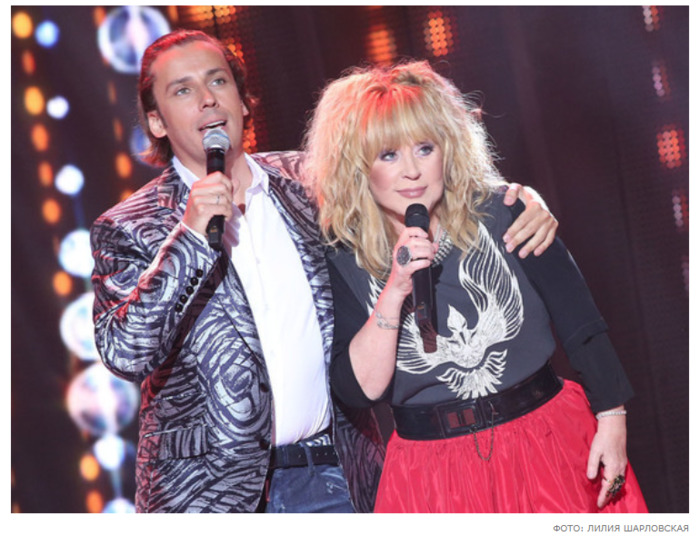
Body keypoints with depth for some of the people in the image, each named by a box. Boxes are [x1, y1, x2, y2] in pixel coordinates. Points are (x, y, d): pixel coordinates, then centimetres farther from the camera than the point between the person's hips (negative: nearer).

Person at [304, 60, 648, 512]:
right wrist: (394, 293, -21)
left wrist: (611, 418, -2)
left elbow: (582, 327, 1)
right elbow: (359, 390, -12)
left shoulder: (502, 215, -5)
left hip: (548, 442, 1)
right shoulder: (341, 260, -5)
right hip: (433, 472, -1)